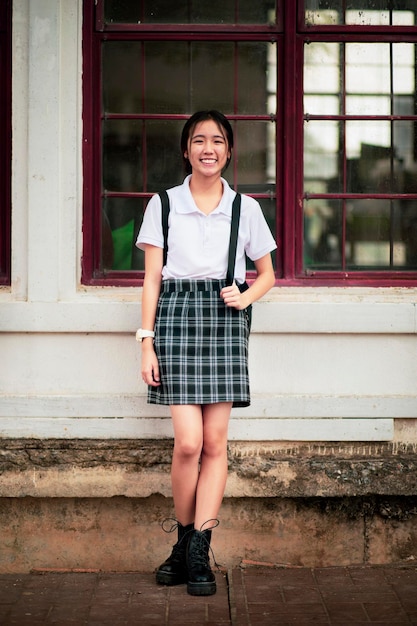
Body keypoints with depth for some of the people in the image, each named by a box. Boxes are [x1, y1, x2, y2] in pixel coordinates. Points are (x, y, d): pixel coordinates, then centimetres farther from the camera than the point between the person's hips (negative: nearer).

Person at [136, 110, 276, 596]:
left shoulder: (246, 208, 10)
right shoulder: (163, 204, 7)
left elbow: (267, 273, 19)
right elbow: (152, 277, 5)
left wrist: (245, 296, -3)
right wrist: (147, 341, -2)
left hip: (225, 320, 2)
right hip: (177, 315, -1)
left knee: (215, 441, -3)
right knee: (189, 442, -11)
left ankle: (199, 553, 3)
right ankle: (184, 542, 8)